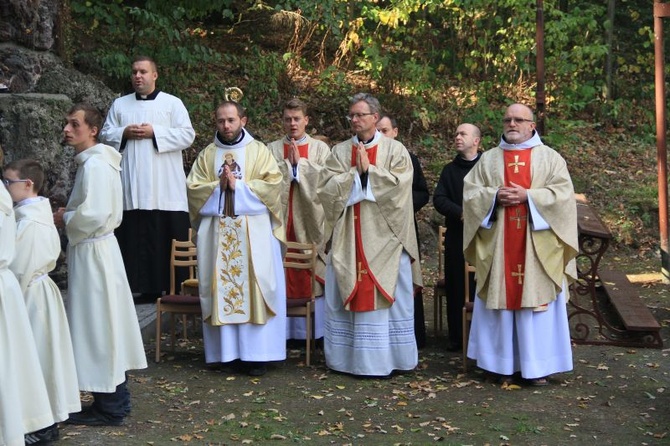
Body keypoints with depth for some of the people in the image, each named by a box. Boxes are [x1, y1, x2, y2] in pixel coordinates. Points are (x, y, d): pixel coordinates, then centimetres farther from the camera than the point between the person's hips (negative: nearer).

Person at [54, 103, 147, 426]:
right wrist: (68, 216, 6)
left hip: (92, 252, -10)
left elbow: (93, 214, -27)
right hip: (94, 247, 10)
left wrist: (64, 219, -10)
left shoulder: (94, 165, -17)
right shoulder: (91, 161, 13)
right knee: (105, 323, 14)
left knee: (97, 323, -3)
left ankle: (108, 407, 7)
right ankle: (115, 398, 25)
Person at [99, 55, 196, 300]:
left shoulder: (173, 103, 7)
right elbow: (105, 135, 16)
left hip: (165, 189, -3)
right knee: (136, 238, 0)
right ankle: (148, 288, 7)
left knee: (169, 238, -5)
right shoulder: (119, 104, 17)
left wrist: (155, 132, -11)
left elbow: (187, 135, -3)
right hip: (132, 188, 3)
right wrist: (124, 133, -4)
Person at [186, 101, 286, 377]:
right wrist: (218, 186, -9)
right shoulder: (207, 155, 13)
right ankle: (225, 350, 6)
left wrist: (239, 186, -10)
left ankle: (255, 353, -2)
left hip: (253, 232, -2)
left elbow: (272, 184, -4)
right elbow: (193, 187, 6)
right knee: (219, 288, 0)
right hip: (216, 232, 2)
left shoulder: (259, 151, 7)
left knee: (255, 288, -5)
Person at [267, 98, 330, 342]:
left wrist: (300, 162, -7)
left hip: (309, 219, -1)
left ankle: (313, 327, 4)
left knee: (310, 270, -2)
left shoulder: (320, 148, 9)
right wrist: (289, 163, -8)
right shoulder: (272, 149, 11)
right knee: (282, 268, -3)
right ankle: (283, 328, 2)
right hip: (281, 216, 1)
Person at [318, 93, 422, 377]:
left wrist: (369, 170, -10)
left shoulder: (396, 150, 4)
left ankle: (387, 357, 9)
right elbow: (326, 188, -2)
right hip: (348, 238, 2)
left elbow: (399, 185, -11)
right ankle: (348, 357, 13)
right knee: (347, 294, 4)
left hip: (384, 236, -2)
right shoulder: (340, 152, 10)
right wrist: (356, 172, -10)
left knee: (388, 295, 0)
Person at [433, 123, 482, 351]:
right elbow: (439, 199, 3)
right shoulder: (450, 170, 14)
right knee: (456, 286, 3)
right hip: (456, 236, 3)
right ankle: (456, 336, 10)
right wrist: (461, 213, -13)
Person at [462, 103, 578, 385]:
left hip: (537, 246, -1)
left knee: (537, 298, -1)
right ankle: (503, 363, 10)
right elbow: (469, 191, 6)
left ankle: (538, 365, 6)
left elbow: (563, 193, -3)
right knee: (502, 298, 2)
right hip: (498, 245, 2)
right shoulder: (488, 159, 13)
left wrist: (527, 196, -14)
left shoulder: (550, 158, 8)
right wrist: (495, 196, -12)